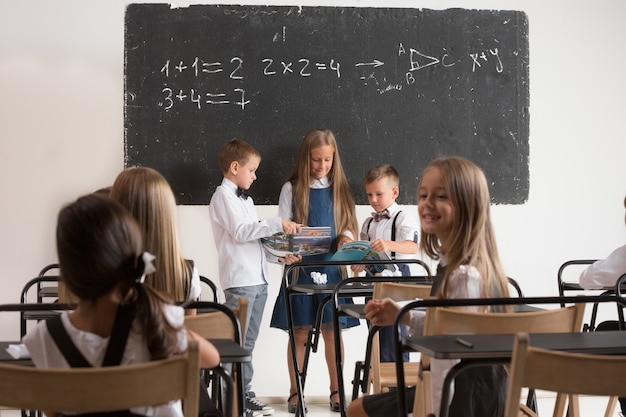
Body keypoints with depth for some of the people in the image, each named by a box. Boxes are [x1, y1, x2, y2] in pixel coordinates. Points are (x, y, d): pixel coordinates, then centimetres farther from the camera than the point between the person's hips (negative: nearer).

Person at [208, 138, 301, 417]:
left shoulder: (245, 199, 21)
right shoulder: (223, 196, -7)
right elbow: (240, 232, -18)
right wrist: (277, 224, -19)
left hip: (258, 279, 9)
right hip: (239, 280, -9)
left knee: (248, 341, 13)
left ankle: (244, 393, 19)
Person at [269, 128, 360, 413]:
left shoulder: (339, 188, 8)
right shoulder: (292, 188, 0)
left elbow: (348, 226, 9)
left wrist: (346, 237, -13)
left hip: (331, 267, 2)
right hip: (301, 268, -2)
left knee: (332, 330, 6)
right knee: (300, 332, 3)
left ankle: (336, 390, 16)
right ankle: (295, 392, 13)